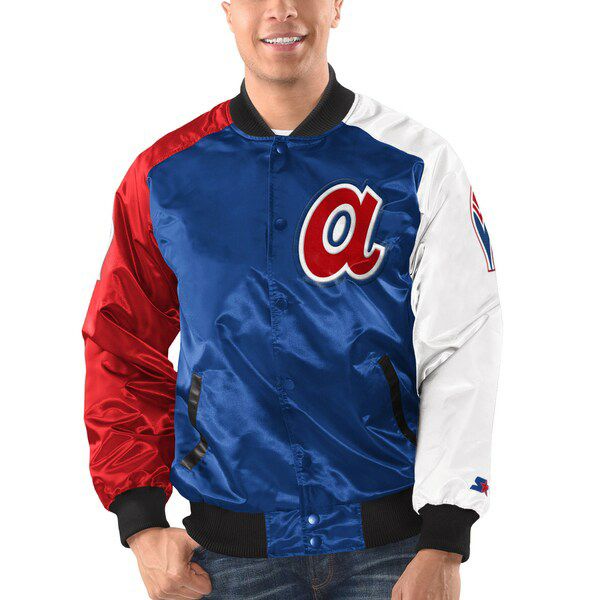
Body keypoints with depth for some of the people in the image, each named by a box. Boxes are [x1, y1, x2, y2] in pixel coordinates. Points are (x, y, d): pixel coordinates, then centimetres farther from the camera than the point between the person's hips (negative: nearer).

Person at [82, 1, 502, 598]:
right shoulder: (163, 177, 1)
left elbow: (461, 354, -6)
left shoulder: (418, 164, -4)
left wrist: (443, 544, -12)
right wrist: (142, 526, -3)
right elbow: (122, 353, 7)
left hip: (391, 545, -1)